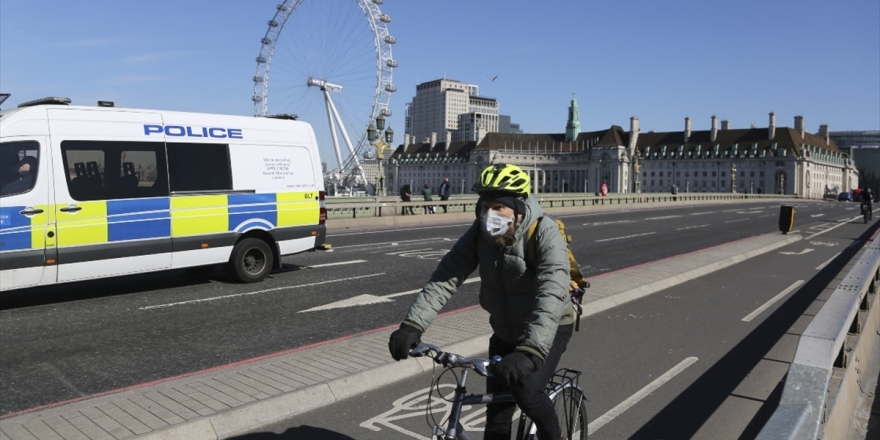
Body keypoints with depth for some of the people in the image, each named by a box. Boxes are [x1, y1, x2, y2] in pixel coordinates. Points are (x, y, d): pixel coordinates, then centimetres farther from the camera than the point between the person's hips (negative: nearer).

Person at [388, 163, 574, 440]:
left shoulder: (544, 234, -29)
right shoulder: (480, 233, -16)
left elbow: (552, 295, -43)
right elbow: (445, 277, -22)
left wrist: (529, 351, -56)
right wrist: (412, 325, -35)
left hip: (550, 328, -4)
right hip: (505, 330, 4)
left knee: (527, 392, -23)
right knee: (496, 415, 6)